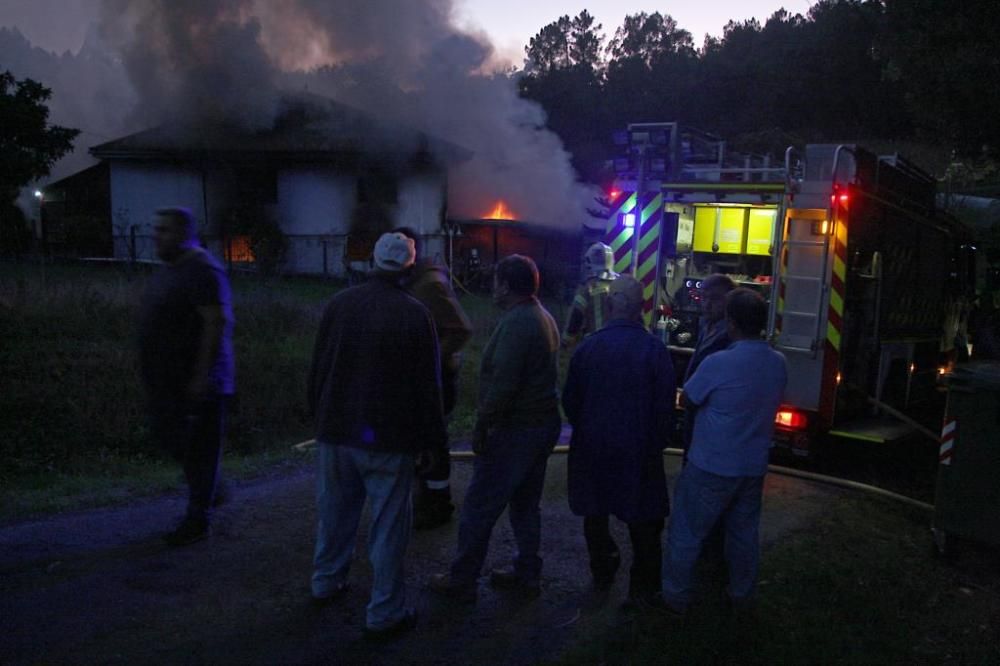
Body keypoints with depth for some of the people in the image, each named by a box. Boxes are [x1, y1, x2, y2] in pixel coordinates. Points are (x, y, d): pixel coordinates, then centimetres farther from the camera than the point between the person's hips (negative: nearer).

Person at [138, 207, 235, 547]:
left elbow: (216, 322, -23)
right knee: (165, 433, 18)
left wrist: (201, 375, -24)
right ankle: (210, 490, 35)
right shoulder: (169, 268, 13)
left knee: (198, 446, 1)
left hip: (196, 380, -10)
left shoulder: (202, 270, -17)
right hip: (167, 378, 10)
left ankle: (198, 519, 13)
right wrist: (153, 373, 20)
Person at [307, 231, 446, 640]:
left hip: (336, 430, 5)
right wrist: (431, 438, 0)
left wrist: (318, 413, 19)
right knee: (388, 522, 4)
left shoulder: (339, 304, -2)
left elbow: (318, 367, 6)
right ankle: (385, 613, 11)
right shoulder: (414, 314, -13)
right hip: (389, 437, -4)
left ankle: (326, 583, 38)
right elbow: (428, 384, -10)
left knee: (335, 510, 21)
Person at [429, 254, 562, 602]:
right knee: (525, 505, 19)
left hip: (514, 430, -10)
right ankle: (527, 574, 29)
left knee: (478, 509, 2)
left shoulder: (516, 323, -21)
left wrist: (481, 426, -15)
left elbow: (503, 384, -25)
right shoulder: (544, 318, 11)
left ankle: (461, 581, 12)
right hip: (543, 425, 10)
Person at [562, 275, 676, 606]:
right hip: (639, 449, -2)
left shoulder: (587, 346, -8)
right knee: (643, 518, 12)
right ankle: (643, 585, 19)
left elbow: (570, 399, -1)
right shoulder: (654, 349, -14)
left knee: (595, 511, 19)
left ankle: (602, 573, 33)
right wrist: (657, 442, 4)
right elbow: (665, 404, -10)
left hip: (592, 446, 2)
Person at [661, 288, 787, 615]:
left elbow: (688, 398, -7)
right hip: (754, 467, 6)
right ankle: (740, 595, 33)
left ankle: (676, 598, 18)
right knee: (744, 533, 20)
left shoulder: (719, 363, -23)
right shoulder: (778, 363, -3)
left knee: (686, 534, 8)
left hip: (712, 467, -6)